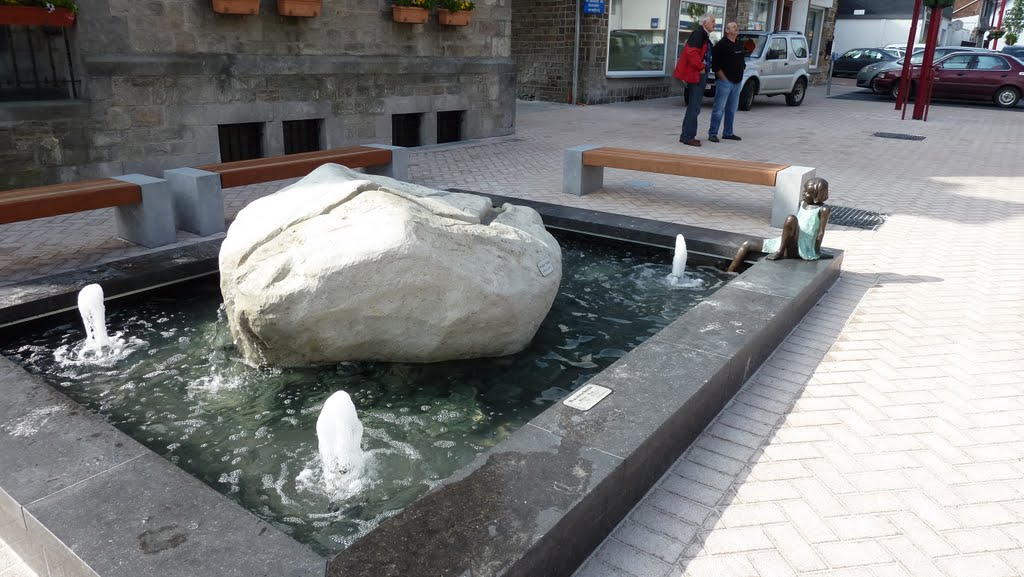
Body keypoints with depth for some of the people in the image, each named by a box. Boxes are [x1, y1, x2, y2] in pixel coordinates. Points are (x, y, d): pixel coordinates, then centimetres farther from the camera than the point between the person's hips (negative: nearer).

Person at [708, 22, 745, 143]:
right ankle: (712, 133, -4)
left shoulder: (739, 46, 17)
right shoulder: (721, 45, -8)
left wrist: (740, 75, 14)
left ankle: (728, 133, 19)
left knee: (732, 109, 11)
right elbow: (715, 64, -13)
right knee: (719, 109, -9)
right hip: (725, 82, -8)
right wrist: (723, 78, -14)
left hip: (737, 82, 8)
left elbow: (742, 62, 26)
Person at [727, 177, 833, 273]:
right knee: (747, 245, 3)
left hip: (802, 250, -8)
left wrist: (816, 253, -11)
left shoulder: (823, 210, -8)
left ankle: (780, 251, -18)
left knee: (791, 218, -33)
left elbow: (821, 232, -9)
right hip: (788, 245, 8)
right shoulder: (801, 204, 14)